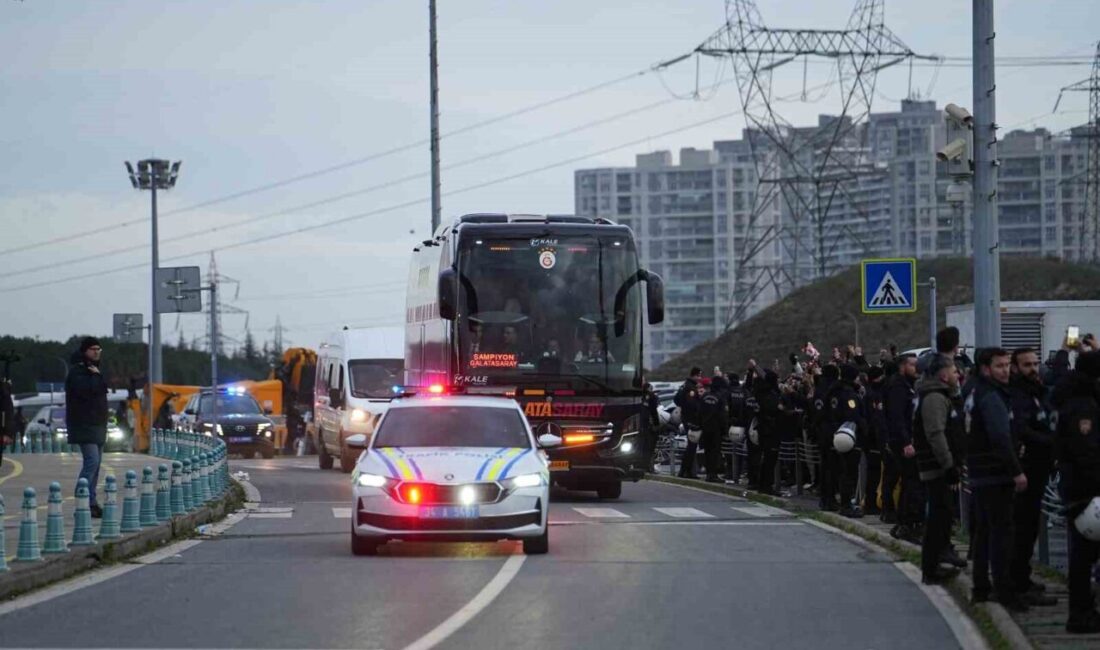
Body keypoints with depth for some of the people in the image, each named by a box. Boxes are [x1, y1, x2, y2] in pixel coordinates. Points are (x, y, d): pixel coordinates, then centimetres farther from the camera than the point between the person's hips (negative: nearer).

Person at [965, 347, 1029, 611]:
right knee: (1001, 530, -9)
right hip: (995, 474, -10)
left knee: (983, 530, 15)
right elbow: (1001, 438, -24)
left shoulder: (976, 393, 17)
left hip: (979, 474, 10)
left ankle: (981, 587, 19)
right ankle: (1004, 589, -11)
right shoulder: (991, 397, -16)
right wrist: (1016, 471, -23)